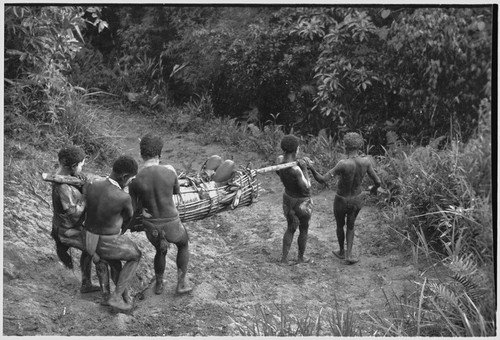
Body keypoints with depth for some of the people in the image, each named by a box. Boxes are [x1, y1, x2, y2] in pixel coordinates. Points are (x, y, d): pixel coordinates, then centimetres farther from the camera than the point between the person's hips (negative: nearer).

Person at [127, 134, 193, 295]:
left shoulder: (134, 180, -15)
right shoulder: (170, 171, -16)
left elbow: (133, 210, -7)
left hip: (151, 227, 1)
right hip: (172, 224, -1)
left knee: (160, 251, 34)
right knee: (183, 245, 32)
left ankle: (159, 285, 49)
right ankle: (181, 283, 34)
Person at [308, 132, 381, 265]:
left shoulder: (343, 164, -33)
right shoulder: (366, 161, -21)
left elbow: (322, 180, -34)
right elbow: (378, 181, -13)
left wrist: (311, 168, -25)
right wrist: (374, 188, 9)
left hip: (341, 200, -3)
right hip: (357, 199, 3)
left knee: (340, 225, 26)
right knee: (350, 226, 28)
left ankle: (342, 251, 47)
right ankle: (349, 255, 20)